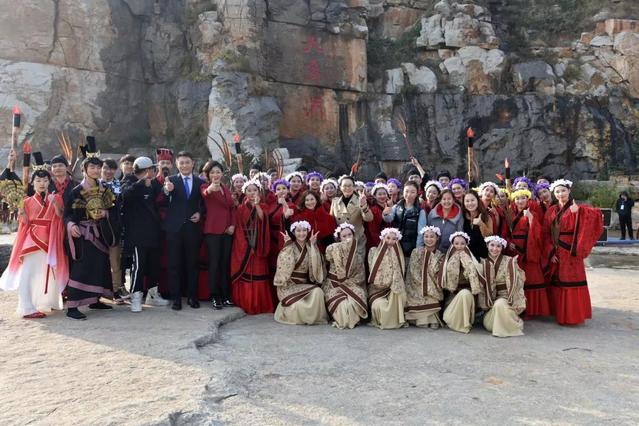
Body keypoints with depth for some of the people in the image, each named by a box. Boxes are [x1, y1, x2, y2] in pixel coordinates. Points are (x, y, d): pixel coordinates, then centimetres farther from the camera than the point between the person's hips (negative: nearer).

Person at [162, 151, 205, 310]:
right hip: (174, 228, -1)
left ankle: (192, 296, 18)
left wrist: (200, 213, -5)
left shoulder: (200, 182, 6)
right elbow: (162, 203, -16)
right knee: (174, 264, 3)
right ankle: (176, 297, 10)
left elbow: (204, 203, 15)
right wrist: (166, 190, -37)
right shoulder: (171, 180, 1)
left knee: (192, 263, 8)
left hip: (192, 228, 1)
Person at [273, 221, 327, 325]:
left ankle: (313, 317, -2)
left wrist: (313, 245, -11)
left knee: (317, 292, -24)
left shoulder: (310, 248, 7)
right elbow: (284, 265, -22)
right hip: (288, 286, -4)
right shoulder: (289, 248, -3)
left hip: (304, 285, 4)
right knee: (299, 305, -28)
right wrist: (288, 243, -20)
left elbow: (316, 265, -9)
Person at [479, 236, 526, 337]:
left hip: (508, 297, -4)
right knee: (488, 324, -14)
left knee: (500, 304, -35)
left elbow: (513, 283, -12)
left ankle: (514, 326, -11)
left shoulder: (509, 261, -10)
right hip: (493, 299, 4)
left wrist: (510, 300, -20)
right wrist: (487, 303, -4)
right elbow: (483, 284, 4)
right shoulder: (484, 263, 2)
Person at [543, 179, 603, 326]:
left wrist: (578, 211, -33)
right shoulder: (551, 211, 8)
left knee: (572, 282, -2)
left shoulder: (577, 209, -2)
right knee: (557, 283, 9)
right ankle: (559, 313, 20)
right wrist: (550, 252, -4)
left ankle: (573, 314, 7)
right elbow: (546, 234, 6)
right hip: (555, 252, 4)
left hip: (571, 252, -4)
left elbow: (596, 214, -20)